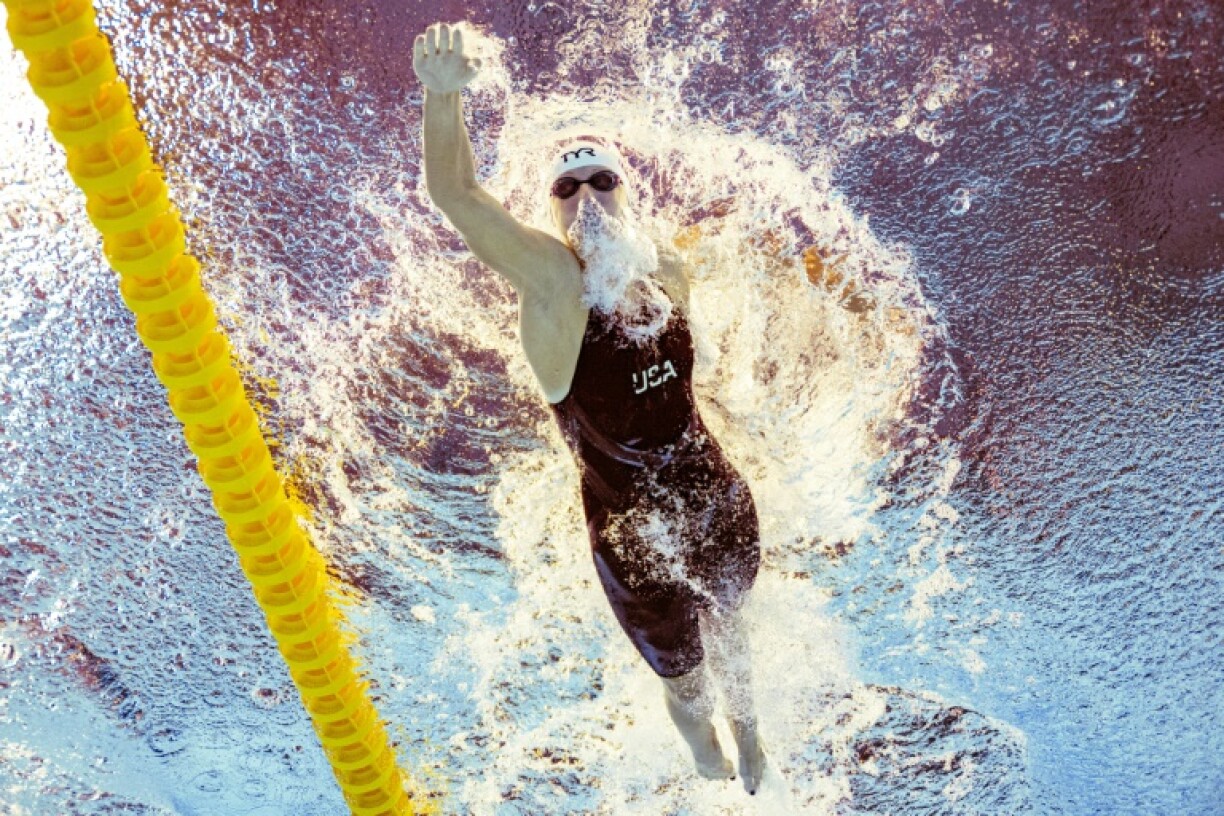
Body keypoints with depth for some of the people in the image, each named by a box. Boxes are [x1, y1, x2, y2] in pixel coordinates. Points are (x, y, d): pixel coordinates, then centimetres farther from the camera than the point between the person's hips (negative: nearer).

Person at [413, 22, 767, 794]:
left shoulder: (669, 269, -5)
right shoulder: (551, 276, -19)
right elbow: (455, 193, -33)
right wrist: (443, 96, -49)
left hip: (722, 503, 4)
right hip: (632, 530, -4)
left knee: (726, 627, 32)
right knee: (683, 682, 18)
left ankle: (748, 730, 66)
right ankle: (717, 773, 54)